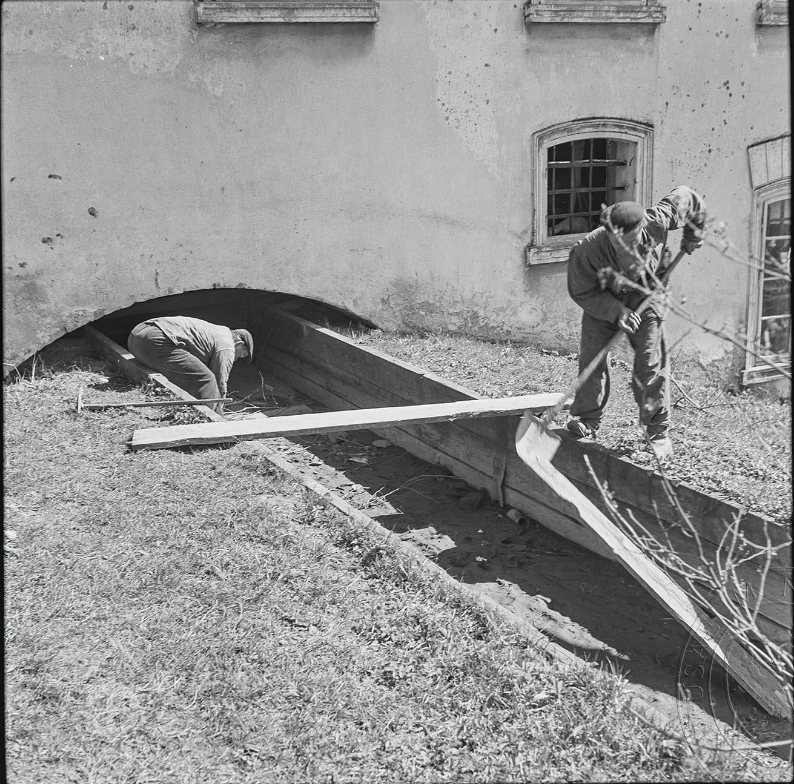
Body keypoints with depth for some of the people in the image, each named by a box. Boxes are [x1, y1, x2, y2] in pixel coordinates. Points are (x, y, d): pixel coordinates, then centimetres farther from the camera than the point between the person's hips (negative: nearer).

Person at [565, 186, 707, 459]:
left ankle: (658, 430, 7)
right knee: (591, 357, -6)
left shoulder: (654, 224, -31)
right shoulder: (585, 252, -34)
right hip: (602, 302, 0)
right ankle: (587, 422, 9)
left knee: (651, 363, -4)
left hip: (643, 297, 1)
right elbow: (581, 292, -19)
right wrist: (616, 312, -29)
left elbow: (686, 197, -13)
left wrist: (693, 236, -1)